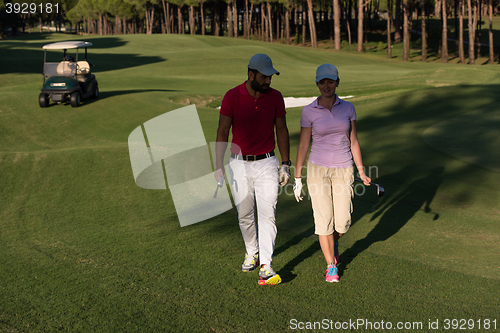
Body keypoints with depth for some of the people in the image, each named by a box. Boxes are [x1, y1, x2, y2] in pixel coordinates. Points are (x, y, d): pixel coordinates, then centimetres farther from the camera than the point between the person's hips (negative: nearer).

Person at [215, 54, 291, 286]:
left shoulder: (275, 97, -3)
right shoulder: (232, 97, -8)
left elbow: (282, 131, 5)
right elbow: (222, 132, -6)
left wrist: (286, 164, 4)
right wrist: (219, 166, -12)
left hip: (267, 164, 0)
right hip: (239, 165, 0)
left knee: (267, 214, -8)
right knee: (245, 215, 12)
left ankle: (266, 267, -7)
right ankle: (252, 254, 33)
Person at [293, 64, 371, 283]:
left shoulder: (348, 108, 2)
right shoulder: (309, 111, -5)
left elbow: (353, 141, 8)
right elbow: (303, 144, 0)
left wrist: (361, 171, 5)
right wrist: (297, 177, 0)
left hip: (343, 170, 2)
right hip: (318, 169, -2)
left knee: (343, 223, 1)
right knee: (324, 220, -4)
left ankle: (333, 242, 37)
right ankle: (331, 266, 13)